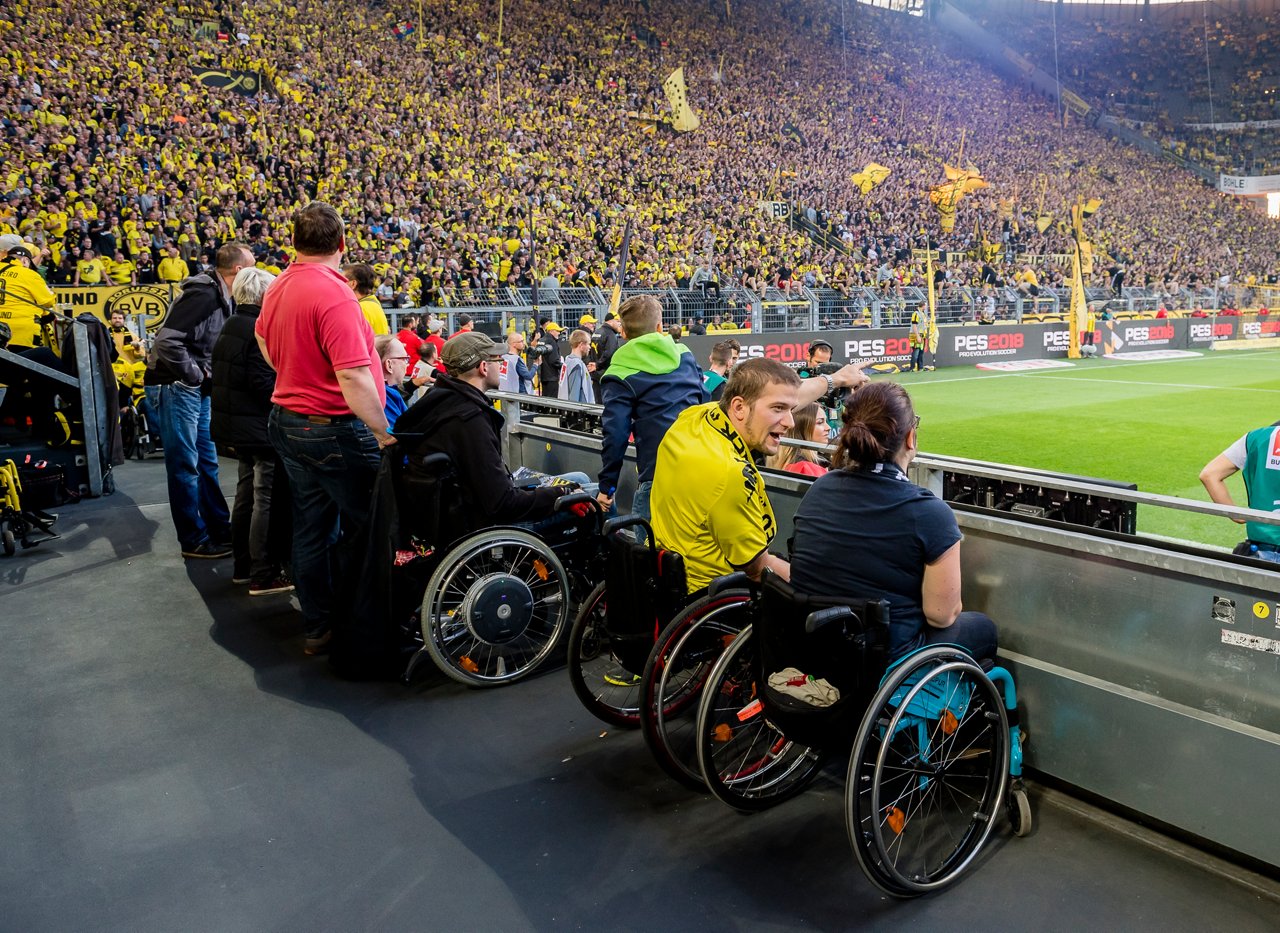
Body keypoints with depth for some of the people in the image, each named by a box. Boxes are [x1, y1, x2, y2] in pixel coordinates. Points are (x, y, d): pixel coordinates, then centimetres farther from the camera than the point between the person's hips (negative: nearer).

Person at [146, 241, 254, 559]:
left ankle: (220, 530, 25)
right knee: (185, 466, -1)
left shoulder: (223, 298, 10)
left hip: (197, 390, 10)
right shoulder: (203, 295, -19)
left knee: (207, 462, 15)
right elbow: (167, 340, -27)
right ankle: (194, 540, 8)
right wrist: (195, 374, -18)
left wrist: (207, 376, 4)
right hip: (175, 387, -10)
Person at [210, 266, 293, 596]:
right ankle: (264, 575, 0)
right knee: (267, 500, -4)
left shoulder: (230, 325, 13)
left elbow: (224, 375, 18)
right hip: (261, 426, -10)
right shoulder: (260, 328, -16)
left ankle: (242, 566, 26)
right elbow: (263, 381, -22)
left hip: (235, 424, 10)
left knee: (246, 495, 17)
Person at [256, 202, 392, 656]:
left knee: (311, 529, 14)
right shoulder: (334, 295, -21)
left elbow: (263, 336, 28)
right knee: (364, 529, 5)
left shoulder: (279, 287, 7)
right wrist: (384, 432, -21)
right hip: (334, 430, -9)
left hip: (289, 421, 9)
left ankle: (317, 628, 23)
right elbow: (354, 379, -27)